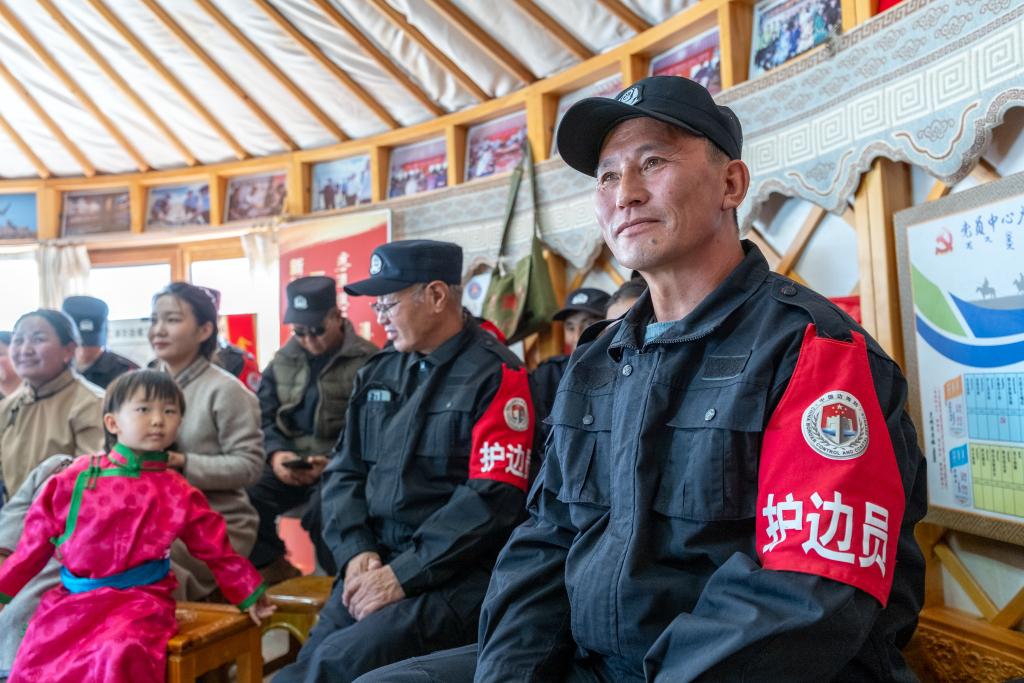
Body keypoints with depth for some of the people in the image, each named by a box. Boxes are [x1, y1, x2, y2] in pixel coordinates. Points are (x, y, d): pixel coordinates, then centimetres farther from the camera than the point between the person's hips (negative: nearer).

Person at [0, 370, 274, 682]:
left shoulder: (178, 493, 1)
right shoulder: (77, 477, 3)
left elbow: (217, 549, 8)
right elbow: (37, 539, 12)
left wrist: (249, 593, 12)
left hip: (140, 599, -3)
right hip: (72, 598, 3)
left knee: (118, 657, -28)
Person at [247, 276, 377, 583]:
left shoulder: (368, 360, -2)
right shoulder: (282, 360, 16)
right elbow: (263, 417, 12)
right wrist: (275, 454, -9)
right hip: (287, 465, 5)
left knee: (324, 509, -34)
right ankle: (273, 568, 4)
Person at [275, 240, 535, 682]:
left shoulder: (495, 376, -9)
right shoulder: (377, 373, 13)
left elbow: (492, 499, -16)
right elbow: (343, 472, 13)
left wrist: (404, 574, -16)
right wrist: (356, 551, -4)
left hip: (455, 577, -6)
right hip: (375, 568, 6)